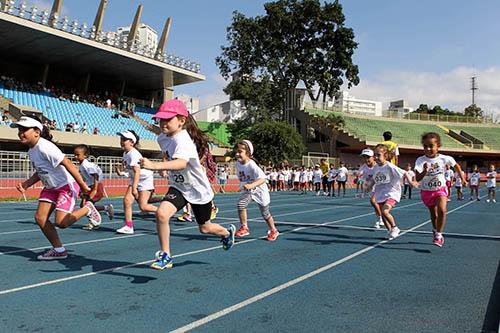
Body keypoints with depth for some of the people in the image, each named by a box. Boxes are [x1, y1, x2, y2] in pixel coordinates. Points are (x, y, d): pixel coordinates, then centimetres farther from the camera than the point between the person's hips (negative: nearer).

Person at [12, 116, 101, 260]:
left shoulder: (45, 147, -24)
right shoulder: (31, 150, 6)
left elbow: (68, 164, -25)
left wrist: (83, 186, -24)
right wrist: (26, 184, 3)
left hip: (67, 185, -9)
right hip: (50, 187, 9)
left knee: (61, 222, -16)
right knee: (40, 217, 0)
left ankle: (87, 209, 11)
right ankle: (59, 250, 13)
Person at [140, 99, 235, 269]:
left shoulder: (183, 140, -30)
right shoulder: (162, 138, -5)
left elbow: (181, 163, -51)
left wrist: (155, 165, -63)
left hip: (198, 189, -5)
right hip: (178, 187, 5)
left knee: (205, 228, 14)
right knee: (161, 213, -23)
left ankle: (227, 232, 50)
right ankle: (165, 255, -4)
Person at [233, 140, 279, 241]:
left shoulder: (252, 165, -30)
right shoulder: (238, 163, -9)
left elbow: (262, 179, -41)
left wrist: (251, 185, -54)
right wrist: (243, 186, 6)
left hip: (259, 190, -5)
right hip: (247, 191, 5)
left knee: (265, 213, 9)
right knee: (240, 204, -22)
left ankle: (273, 231, 34)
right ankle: (244, 228, -5)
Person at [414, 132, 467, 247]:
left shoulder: (444, 158, -14)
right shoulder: (420, 160, -19)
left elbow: (456, 166, 8)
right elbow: (417, 178, -25)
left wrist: (462, 179, 13)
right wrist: (425, 171, -42)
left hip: (441, 188, 0)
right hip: (426, 191, 0)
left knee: (442, 210, -24)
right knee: (433, 215, 14)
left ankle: (438, 235, -12)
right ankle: (435, 231, 42)